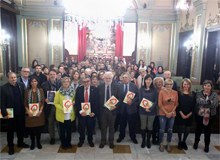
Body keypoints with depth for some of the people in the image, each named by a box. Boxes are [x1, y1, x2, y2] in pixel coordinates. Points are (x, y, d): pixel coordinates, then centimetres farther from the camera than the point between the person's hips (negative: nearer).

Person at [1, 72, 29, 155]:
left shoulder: (21, 85, 0)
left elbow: (24, 98, 3)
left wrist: (26, 109, 0)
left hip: (21, 112, 3)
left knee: (21, 128, 17)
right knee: (10, 130, 12)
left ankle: (20, 142, 36)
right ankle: (10, 146, 26)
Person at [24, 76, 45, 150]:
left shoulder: (40, 90, 3)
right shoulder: (27, 91, 3)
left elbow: (43, 101, 1)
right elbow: (25, 102, 2)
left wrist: (40, 110, -10)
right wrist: (28, 111, -10)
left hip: (39, 112, 0)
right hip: (30, 113, 0)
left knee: (39, 128, 6)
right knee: (31, 128, 3)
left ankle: (38, 142, 21)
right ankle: (32, 142, 18)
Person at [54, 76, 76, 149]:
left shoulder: (72, 91, 3)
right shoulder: (58, 92, -6)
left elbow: (75, 100, 16)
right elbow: (56, 103, -6)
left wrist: (74, 102, -8)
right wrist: (62, 108, -21)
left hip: (70, 115, 3)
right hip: (62, 115, -2)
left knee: (69, 130, 12)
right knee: (62, 130, 8)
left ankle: (68, 143, 28)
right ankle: (63, 144, 24)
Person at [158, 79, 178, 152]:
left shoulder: (175, 92, 1)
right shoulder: (162, 92, -8)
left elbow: (176, 104, 6)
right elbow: (160, 104, -8)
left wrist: (172, 112, -5)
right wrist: (166, 113, -10)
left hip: (172, 114, 3)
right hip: (163, 114, -3)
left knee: (170, 130, 11)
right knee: (162, 130, 2)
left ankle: (168, 145, 26)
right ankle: (161, 144, 19)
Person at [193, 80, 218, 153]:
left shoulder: (214, 94, -3)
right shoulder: (199, 93, -1)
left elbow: (215, 104, -18)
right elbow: (199, 102, -20)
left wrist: (204, 102, -19)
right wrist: (209, 102, -20)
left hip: (210, 116, 0)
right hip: (199, 115, 0)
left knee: (207, 130, 11)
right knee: (198, 129, 15)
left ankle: (207, 145, 29)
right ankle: (196, 142, 36)